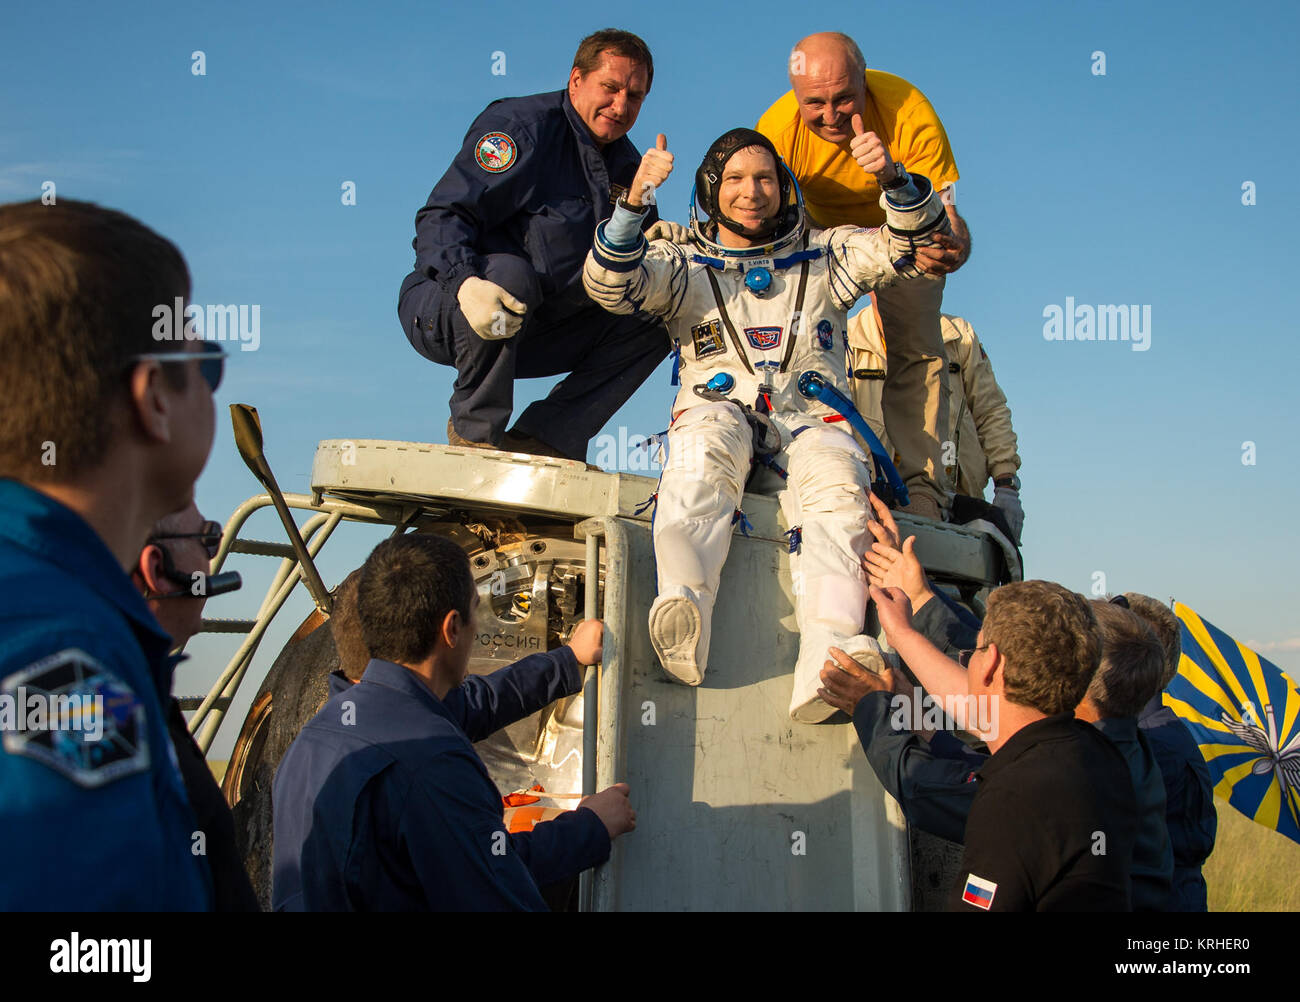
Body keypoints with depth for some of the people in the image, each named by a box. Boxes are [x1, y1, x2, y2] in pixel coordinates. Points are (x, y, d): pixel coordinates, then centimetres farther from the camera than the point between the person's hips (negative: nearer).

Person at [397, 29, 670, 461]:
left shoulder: (624, 164, 11)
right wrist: (466, 282, -42)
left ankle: (541, 439, -12)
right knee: (507, 271, -38)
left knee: (653, 319, -3)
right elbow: (441, 218, -22)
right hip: (442, 313, -7)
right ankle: (475, 433, -21)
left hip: (528, 331, 7)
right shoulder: (522, 125, -13)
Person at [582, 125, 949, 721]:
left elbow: (915, 246, 16)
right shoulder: (684, 266, 23)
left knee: (839, 481, -35)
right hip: (719, 410, 0)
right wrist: (634, 202, -14)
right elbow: (611, 285, 4)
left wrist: (897, 181, -4)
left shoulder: (824, 257, 27)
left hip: (809, 420, 1)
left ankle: (828, 655, -54)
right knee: (704, 454, -39)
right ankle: (684, 613, -58)